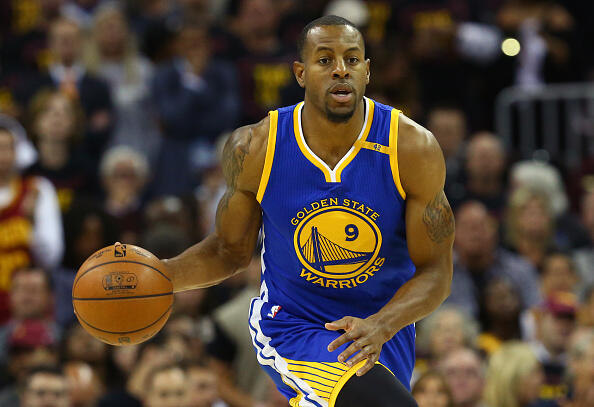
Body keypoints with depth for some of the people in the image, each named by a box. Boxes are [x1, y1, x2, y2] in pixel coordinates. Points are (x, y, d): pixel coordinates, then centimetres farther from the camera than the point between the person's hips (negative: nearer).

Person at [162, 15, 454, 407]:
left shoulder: (413, 149, -16)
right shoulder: (255, 149, -15)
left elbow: (435, 270, -13)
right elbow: (231, 250, 2)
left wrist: (380, 326, -32)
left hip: (383, 321, 3)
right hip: (292, 326, -3)